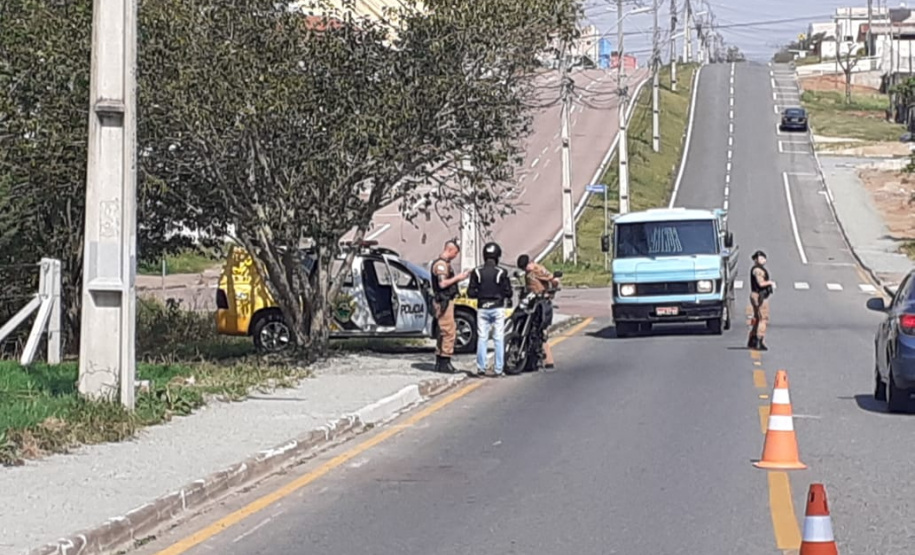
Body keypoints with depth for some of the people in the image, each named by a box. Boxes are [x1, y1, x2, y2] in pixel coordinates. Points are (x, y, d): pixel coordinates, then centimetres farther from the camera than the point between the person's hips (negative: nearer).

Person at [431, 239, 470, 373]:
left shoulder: (445, 263, 17)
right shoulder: (441, 264, -16)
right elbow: (442, 283, -25)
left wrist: (460, 278, 14)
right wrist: (457, 278, -18)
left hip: (446, 301, 11)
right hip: (443, 302, -11)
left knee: (444, 332, 14)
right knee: (449, 332, -10)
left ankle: (439, 362, 19)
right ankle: (444, 363, -9)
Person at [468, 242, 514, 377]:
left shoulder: (477, 272, -2)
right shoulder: (501, 273, -8)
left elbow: (471, 293, -1)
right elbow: (508, 292, -6)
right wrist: (507, 299, 16)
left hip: (482, 308, 2)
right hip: (498, 308, -2)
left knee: (482, 338, 6)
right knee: (499, 339, 2)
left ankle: (481, 368, 4)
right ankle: (499, 369, 0)